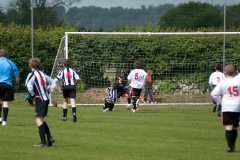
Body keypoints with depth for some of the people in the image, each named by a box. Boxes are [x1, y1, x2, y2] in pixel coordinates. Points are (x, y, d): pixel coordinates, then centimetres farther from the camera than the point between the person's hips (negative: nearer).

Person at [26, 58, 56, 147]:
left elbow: (29, 86, -26)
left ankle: (43, 142, -9)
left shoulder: (32, 75, -8)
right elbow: (53, 83, 21)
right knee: (41, 120, 18)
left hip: (40, 100, -8)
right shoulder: (43, 74, 14)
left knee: (39, 120, -6)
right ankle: (49, 138, 12)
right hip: (46, 99, 8)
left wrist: (33, 96, -14)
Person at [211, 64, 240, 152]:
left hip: (226, 107, -2)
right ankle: (233, 146, 22)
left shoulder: (222, 83, -3)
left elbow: (213, 94, -3)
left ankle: (230, 146, -17)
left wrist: (220, 101, 9)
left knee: (228, 127, -6)